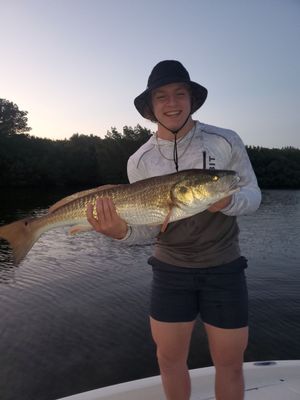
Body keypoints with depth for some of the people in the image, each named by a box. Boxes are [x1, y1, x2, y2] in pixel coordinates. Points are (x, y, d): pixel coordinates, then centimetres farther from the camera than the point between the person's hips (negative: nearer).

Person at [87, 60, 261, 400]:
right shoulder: (139, 161, -4)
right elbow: (150, 224, -3)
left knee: (229, 363, 12)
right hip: (170, 268, 2)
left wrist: (227, 202, -24)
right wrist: (122, 232, -24)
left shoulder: (226, 141, -8)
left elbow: (252, 194, -1)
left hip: (223, 267, -1)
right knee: (170, 359, 15)